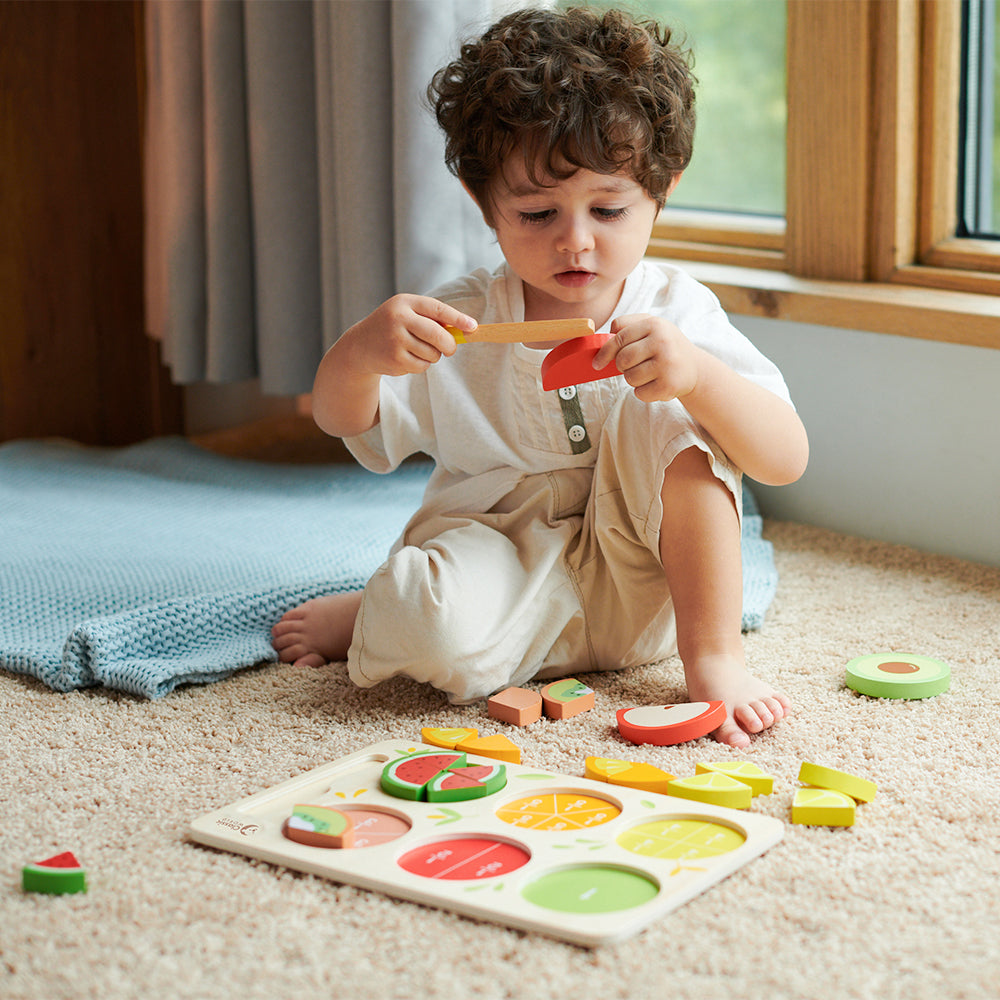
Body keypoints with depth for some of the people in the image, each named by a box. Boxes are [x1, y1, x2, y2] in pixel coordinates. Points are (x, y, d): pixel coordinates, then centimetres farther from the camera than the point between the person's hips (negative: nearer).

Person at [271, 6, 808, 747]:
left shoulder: (675, 313, -8)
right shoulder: (461, 324, -4)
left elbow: (787, 460, -17)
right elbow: (340, 418, 0)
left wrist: (696, 372, -38)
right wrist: (361, 350, -25)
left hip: (642, 578, 0)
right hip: (501, 565, 0)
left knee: (672, 418, -24)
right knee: (441, 630, -35)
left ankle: (712, 652, -16)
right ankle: (382, 611, 5)